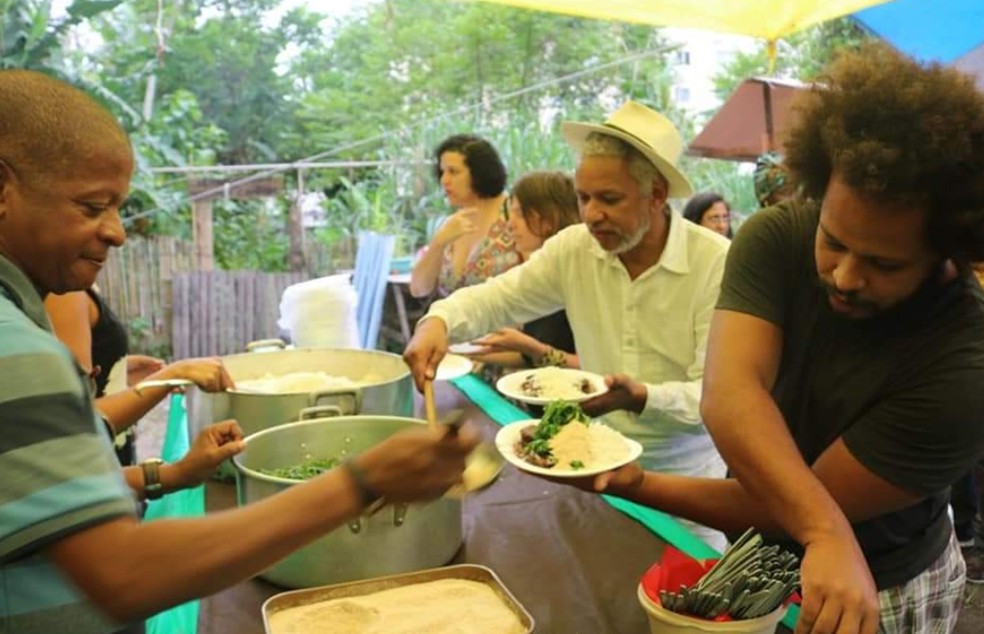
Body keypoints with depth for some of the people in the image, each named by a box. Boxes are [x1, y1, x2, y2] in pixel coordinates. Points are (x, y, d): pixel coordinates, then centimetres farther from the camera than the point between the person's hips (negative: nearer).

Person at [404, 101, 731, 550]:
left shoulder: (716, 263, -19)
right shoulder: (574, 248, -6)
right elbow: (497, 298, 0)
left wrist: (641, 398, -37)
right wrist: (439, 320, -20)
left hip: (684, 474, -3)